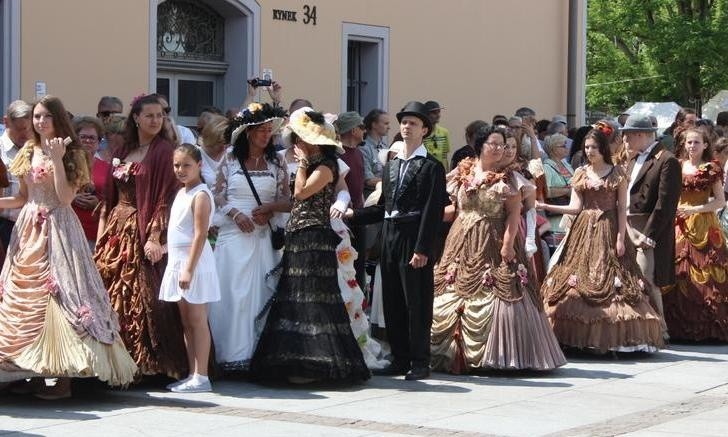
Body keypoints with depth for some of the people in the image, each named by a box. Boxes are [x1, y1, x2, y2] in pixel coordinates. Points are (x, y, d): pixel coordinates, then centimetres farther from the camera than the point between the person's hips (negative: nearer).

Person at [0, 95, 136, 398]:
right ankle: (36, 370, 8)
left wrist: (57, 159, -17)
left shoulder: (72, 154, -2)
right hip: (28, 231, 6)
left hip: (58, 231, -6)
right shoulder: (28, 153, 14)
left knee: (56, 293, -12)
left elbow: (65, 197, -13)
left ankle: (62, 374, -11)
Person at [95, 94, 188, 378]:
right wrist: (102, 233, 9)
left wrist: (155, 237, -19)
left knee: (141, 299, -8)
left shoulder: (164, 151, -4)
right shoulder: (122, 152, 15)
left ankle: (148, 363, -3)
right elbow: (110, 196, 16)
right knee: (111, 297, 3)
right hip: (117, 228, 6)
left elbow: (166, 197, -11)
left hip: (144, 231, -6)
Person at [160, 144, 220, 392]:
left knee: (197, 321, -6)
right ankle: (192, 374, 16)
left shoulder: (200, 195, -13)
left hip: (193, 262, -9)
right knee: (187, 322, 11)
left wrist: (189, 268, -23)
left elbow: (200, 235, -19)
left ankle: (201, 377, -4)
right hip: (178, 262, 9)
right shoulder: (182, 193, 14)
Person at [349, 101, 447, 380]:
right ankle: (400, 360, 17)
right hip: (390, 239, 7)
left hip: (414, 240, -7)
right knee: (392, 303, 9)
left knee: (416, 303, -3)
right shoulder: (391, 165, 17)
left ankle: (420, 363, 4)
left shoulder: (431, 167, -4)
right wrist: (354, 215, 7)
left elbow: (433, 211, -11)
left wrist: (422, 249, -17)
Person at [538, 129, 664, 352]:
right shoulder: (580, 173, 9)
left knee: (611, 281, -7)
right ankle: (579, 337, 0)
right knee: (578, 279, -3)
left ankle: (612, 337, -2)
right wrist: (546, 207, -7)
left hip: (609, 231, -3)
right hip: (584, 231, 3)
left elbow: (622, 208, -1)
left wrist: (620, 238, -9)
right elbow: (575, 207, 4)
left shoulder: (617, 173, 2)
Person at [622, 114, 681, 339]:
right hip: (628, 230, 8)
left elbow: (665, 203, -15)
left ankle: (659, 331, 0)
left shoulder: (667, 161, -10)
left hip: (650, 233, -8)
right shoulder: (634, 160, 17)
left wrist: (649, 235, -19)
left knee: (647, 282, -9)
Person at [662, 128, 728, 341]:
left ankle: (710, 328, -2)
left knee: (706, 275, -7)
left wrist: (694, 209, -11)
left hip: (704, 225, -3)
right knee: (679, 275, -2)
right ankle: (682, 328, 4)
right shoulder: (677, 167, 12)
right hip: (680, 225, 3)